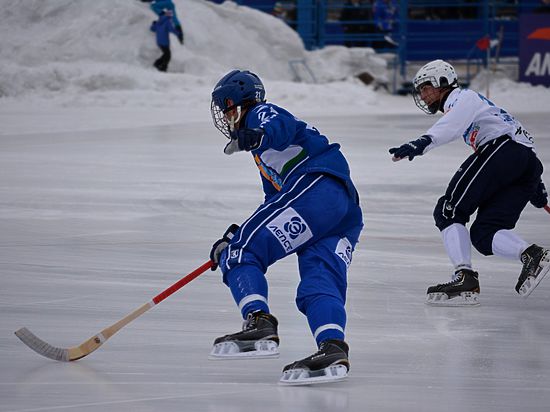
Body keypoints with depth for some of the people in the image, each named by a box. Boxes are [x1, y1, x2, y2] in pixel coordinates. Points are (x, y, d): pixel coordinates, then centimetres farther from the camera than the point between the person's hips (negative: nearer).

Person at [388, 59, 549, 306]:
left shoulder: (462, 97, 8)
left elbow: (451, 126, -17)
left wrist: (422, 143, -34)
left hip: (503, 148, -9)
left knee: (448, 212, -9)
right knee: (483, 234, 5)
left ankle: (465, 277, -24)